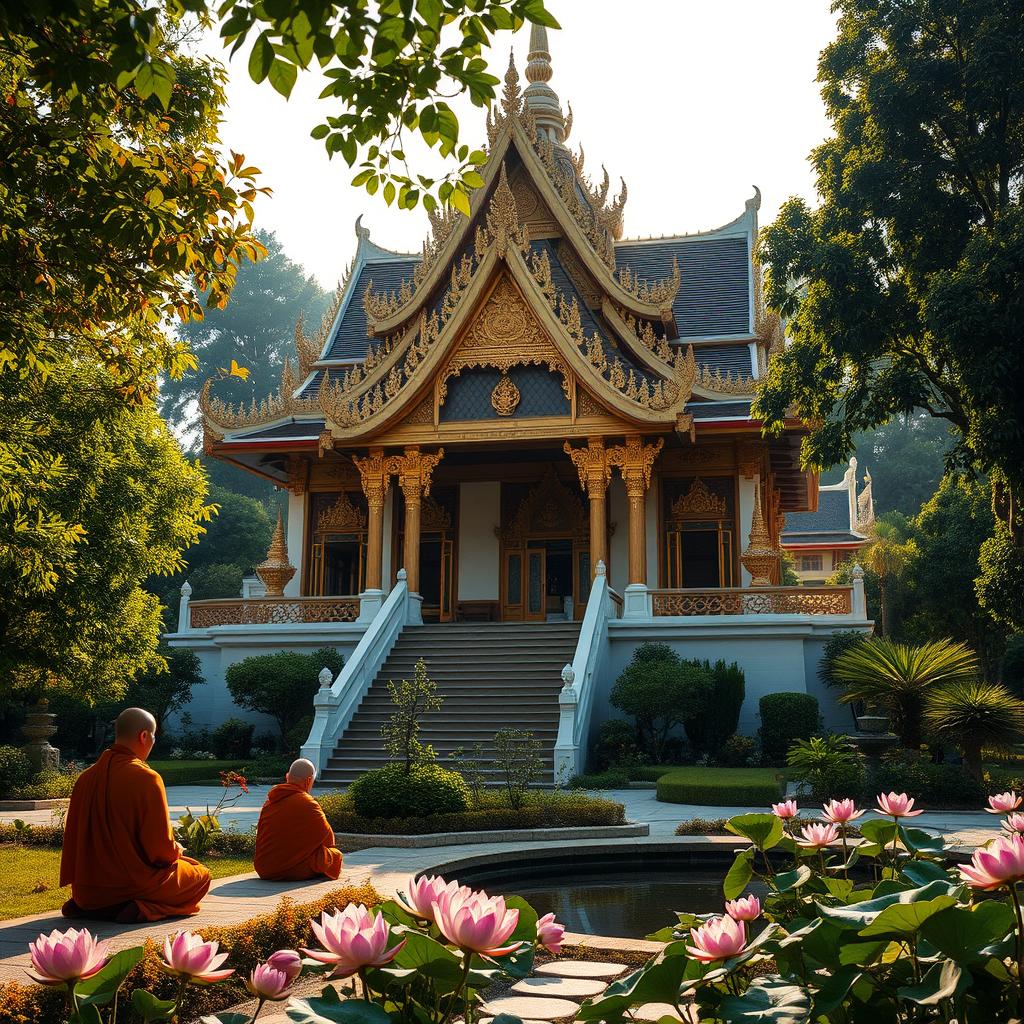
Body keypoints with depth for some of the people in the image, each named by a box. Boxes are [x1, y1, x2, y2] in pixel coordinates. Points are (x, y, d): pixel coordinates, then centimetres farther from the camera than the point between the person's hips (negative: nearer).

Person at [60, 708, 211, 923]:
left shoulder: (86, 777, 2)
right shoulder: (146, 778, -18)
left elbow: (72, 837, 8)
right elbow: (161, 848, -17)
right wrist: (176, 851, 7)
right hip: (134, 880, -7)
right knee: (201, 874, 17)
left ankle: (88, 907, 10)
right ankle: (142, 908, -9)